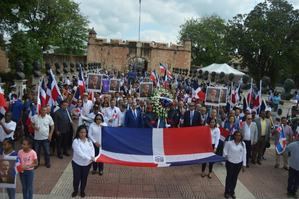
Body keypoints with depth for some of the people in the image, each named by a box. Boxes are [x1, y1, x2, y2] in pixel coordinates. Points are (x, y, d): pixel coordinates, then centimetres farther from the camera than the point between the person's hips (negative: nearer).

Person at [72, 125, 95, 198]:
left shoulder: (89, 140, -1)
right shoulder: (76, 141, -19)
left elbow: (92, 149, 0)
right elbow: (79, 153, -26)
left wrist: (92, 157, -19)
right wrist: (89, 158, -29)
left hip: (87, 163, 4)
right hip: (77, 163, -3)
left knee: (84, 178, 16)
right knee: (76, 178, 8)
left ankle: (82, 191, 38)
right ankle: (75, 190, 35)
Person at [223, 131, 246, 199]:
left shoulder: (243, 144, -4)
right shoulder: (229, 143, -17)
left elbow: (244, 154, 1)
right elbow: (225, 152, -7)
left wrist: (244, 164, 2)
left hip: (239, 163, 3)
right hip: (230, 162, -3)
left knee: (235, 177, 16)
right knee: (229, 177, 9)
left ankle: (232, 192, 33)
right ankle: (227, 192, 26)